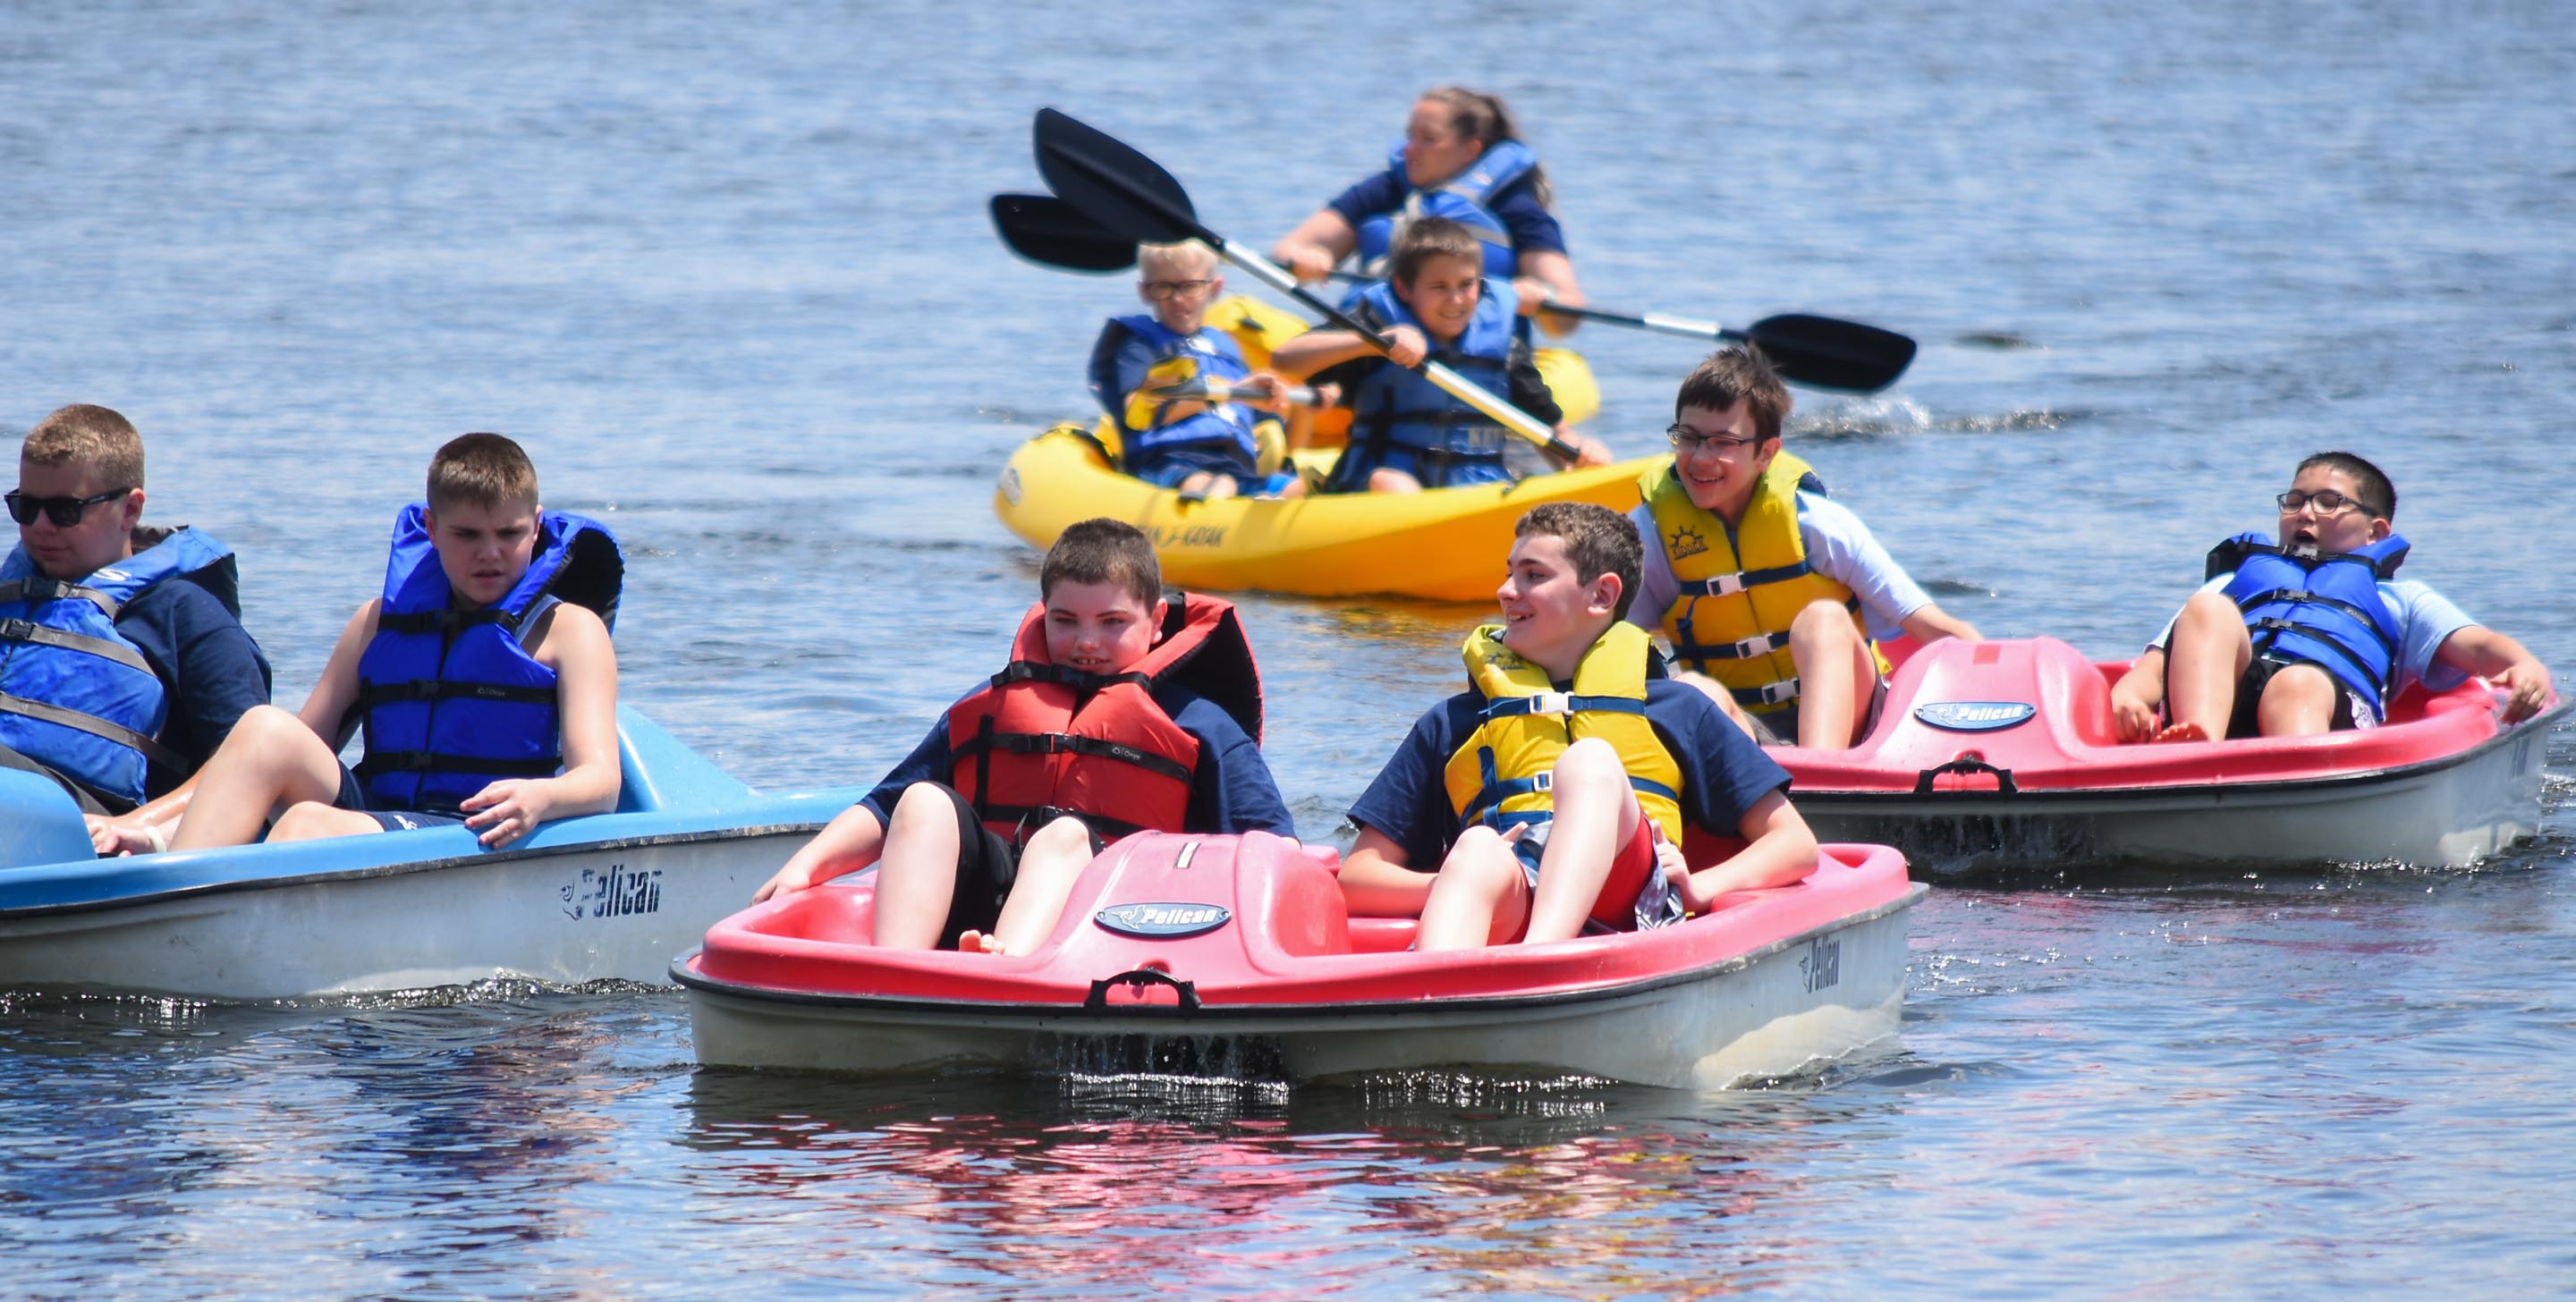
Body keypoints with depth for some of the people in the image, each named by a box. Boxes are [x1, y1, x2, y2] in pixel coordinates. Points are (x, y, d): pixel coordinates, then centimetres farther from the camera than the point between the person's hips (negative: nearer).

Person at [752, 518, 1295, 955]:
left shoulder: (1197, 724, 20)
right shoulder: (987, 706, 29)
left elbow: (1270, 841, 8)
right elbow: (887, 809, 26)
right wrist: (808, 864, 7)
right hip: (975, 896, 3)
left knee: (1067, 833, -33)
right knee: (927, 801, -22)